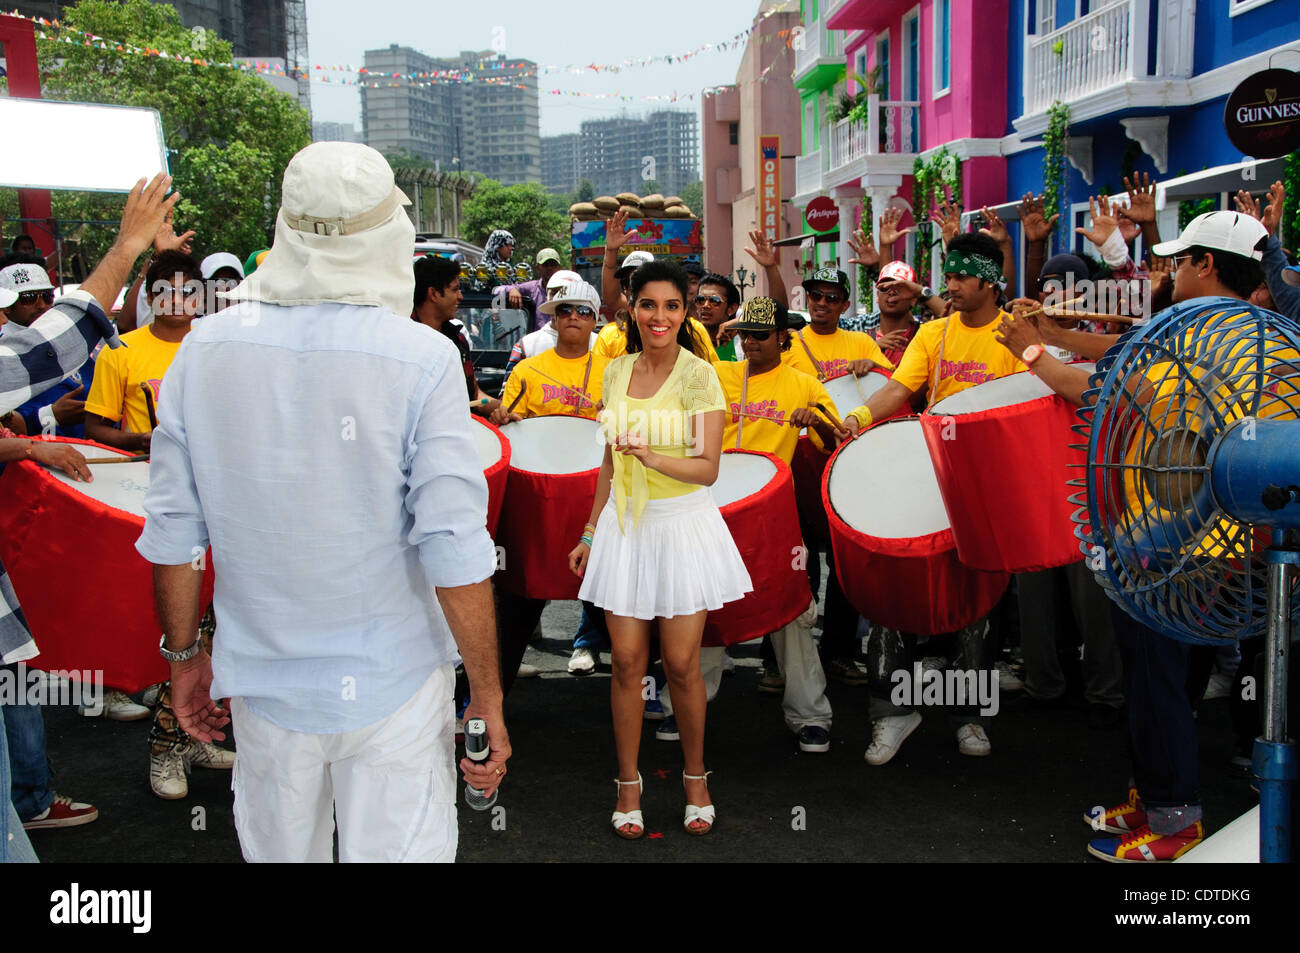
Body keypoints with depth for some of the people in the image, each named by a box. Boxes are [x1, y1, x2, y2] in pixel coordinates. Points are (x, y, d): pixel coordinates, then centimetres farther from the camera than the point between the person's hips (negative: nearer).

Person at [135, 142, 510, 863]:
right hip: (392, 684, -3)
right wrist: (488, 698, -7)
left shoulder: (205, 348, -4)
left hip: (264, 684, 4)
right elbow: (455, 552, -17)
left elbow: (171, 533, 1)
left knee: (277, 852, 21)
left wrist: (184, 654, 15)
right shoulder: (422, 359, -15)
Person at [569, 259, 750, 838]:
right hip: (625, 524, 3)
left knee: (681, 663, 1)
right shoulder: (617, 372, 6)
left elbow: (708, 468, -14)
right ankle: (628, 782, 19)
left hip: (682, 526, -3)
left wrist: (653, 457, -31)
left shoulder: (699, 374, -8)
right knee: (627, 659, 3)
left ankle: (695, 777, 23)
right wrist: (591, 532, 15)